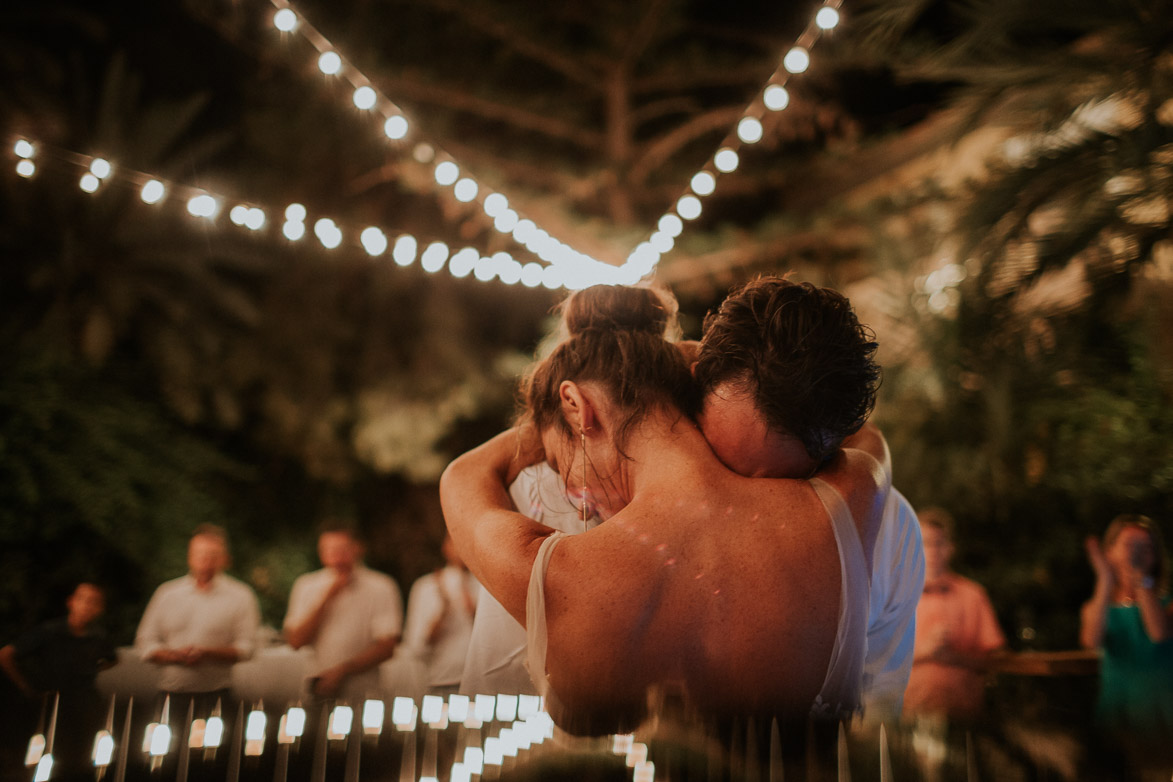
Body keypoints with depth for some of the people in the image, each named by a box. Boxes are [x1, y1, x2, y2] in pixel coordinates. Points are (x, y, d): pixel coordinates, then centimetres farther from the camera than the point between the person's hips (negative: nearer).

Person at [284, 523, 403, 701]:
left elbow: (386, 647, -4)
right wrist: (326, 599, -8)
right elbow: (295, 642, 1)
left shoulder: (380, 587, -1)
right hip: (318, 693, 3)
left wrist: (342, 671, -13)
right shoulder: (306, 585, 9)